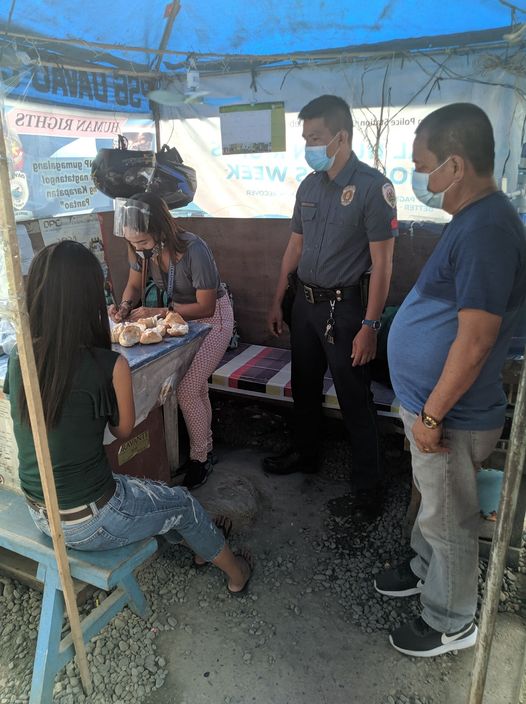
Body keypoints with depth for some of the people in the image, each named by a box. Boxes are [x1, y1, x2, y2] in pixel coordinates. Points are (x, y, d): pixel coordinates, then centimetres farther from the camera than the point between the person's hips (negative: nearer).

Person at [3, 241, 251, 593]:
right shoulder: (110, 365, -26)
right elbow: (123, 430, -8)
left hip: (39, 513, 6)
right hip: (89, 522, -6)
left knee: (151, 491, 30)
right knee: (182, 502, 21)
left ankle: (200, 545, 53)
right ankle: (236, 573, 46)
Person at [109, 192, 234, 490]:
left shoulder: (194, 250, -33)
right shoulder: (143, 248, -14)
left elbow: (205, 307, -26)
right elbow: (134, 285, 1)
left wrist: (157, 312, -29)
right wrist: (125, 306, -21)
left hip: (212, 318, -6)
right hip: (179, 315, 6)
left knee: (187, 390, -10)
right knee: (196, 387, 15)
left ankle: (201, 458, 11)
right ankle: (205, 448, 33)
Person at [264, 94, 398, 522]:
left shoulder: (373, 187, -13)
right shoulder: (309, 186, 8)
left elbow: (382, 262, -15)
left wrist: (370, 326, -19)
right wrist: (278, 302, 14)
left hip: (344, 306, -6)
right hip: (305, 302, 7)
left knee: (355, 401, 2)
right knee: (304, 388, 19)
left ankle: (369, 486, 19)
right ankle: (305, 454, 40)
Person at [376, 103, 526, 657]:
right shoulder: (473, 220, 7)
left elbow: (476, 340, -28)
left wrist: (432, 415, -20)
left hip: (451, 415, -9)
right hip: (431, 403, 9)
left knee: (449, 522, 11)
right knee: (434, 504, 27)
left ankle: (450, 623, 34)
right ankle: (426, 569, 50)